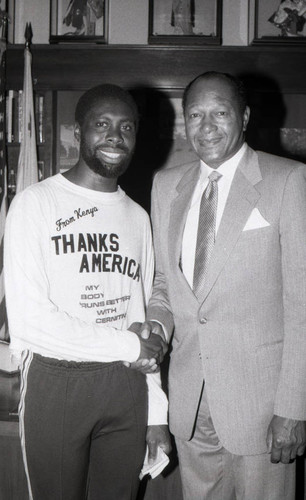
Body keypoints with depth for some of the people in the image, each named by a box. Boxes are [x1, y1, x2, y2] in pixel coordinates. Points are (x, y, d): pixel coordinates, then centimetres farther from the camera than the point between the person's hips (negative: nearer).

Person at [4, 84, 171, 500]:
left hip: (126, 387, 5)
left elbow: (144, 319, 14)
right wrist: (126, 345, -10)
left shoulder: (137, 217, 12)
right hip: (55, 383, -4)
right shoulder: (35, 204, -6)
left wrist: (156, 413, 11)